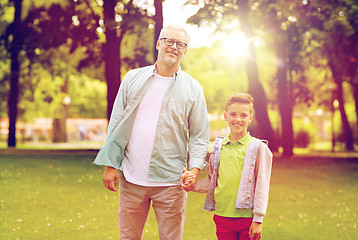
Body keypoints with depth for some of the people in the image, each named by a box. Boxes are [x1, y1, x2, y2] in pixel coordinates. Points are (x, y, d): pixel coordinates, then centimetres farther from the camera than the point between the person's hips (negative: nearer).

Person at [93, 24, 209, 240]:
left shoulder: (193, 88, 5)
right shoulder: (133, 78, 8)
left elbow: (200, 135, 4)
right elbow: (116, 124, 9)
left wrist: (194, 169, -12)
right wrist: (110, 165, 3)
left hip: (170, 181, -1)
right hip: (131, 178, 1)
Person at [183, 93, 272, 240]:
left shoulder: (258, 148, -3)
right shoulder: (217, 148, 8)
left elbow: (261, 186, -3)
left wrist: (258, 220, -6)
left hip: (247, 217, -3)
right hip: (222, 216, 3)